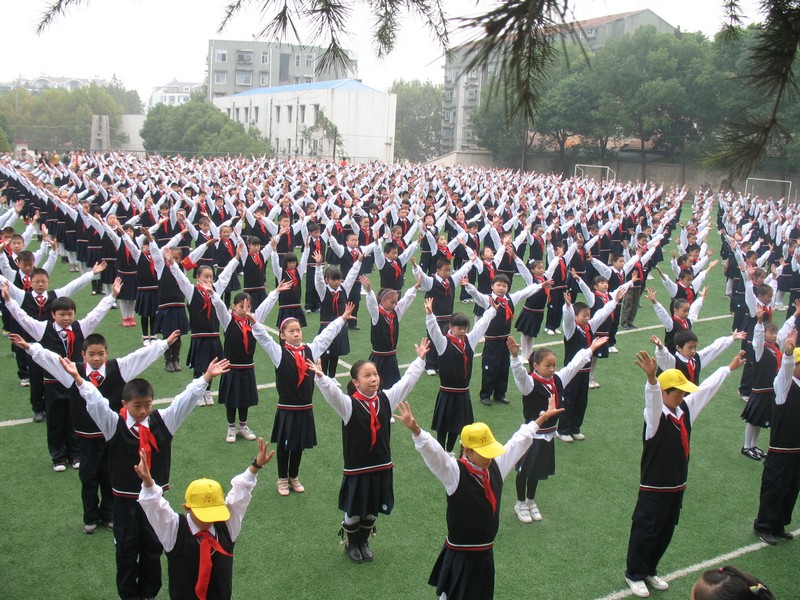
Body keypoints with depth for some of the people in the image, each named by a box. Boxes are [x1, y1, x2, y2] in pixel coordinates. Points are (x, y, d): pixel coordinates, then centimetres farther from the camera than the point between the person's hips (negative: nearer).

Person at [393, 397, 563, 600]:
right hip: (460, 556, -6)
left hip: (485, 553, 6)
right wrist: (415, 429, -50)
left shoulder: (495, 466, 2)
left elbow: (520, 439, 13)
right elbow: (432, 451, -33)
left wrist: (542, 418, 23)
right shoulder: (454, 473, -17)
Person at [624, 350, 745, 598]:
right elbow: (653, 399, -43)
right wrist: (651, 377, -65)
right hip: (654, 488, -8)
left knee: (666, 533, 18)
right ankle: (634, 574, 21)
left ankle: (650, 571, 35)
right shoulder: (655, 415, -20)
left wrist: (729, 368, 24)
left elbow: (706, 388, 15)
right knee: (645, 531, 5)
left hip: (677, 486, 8)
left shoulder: (685, 409, 4)